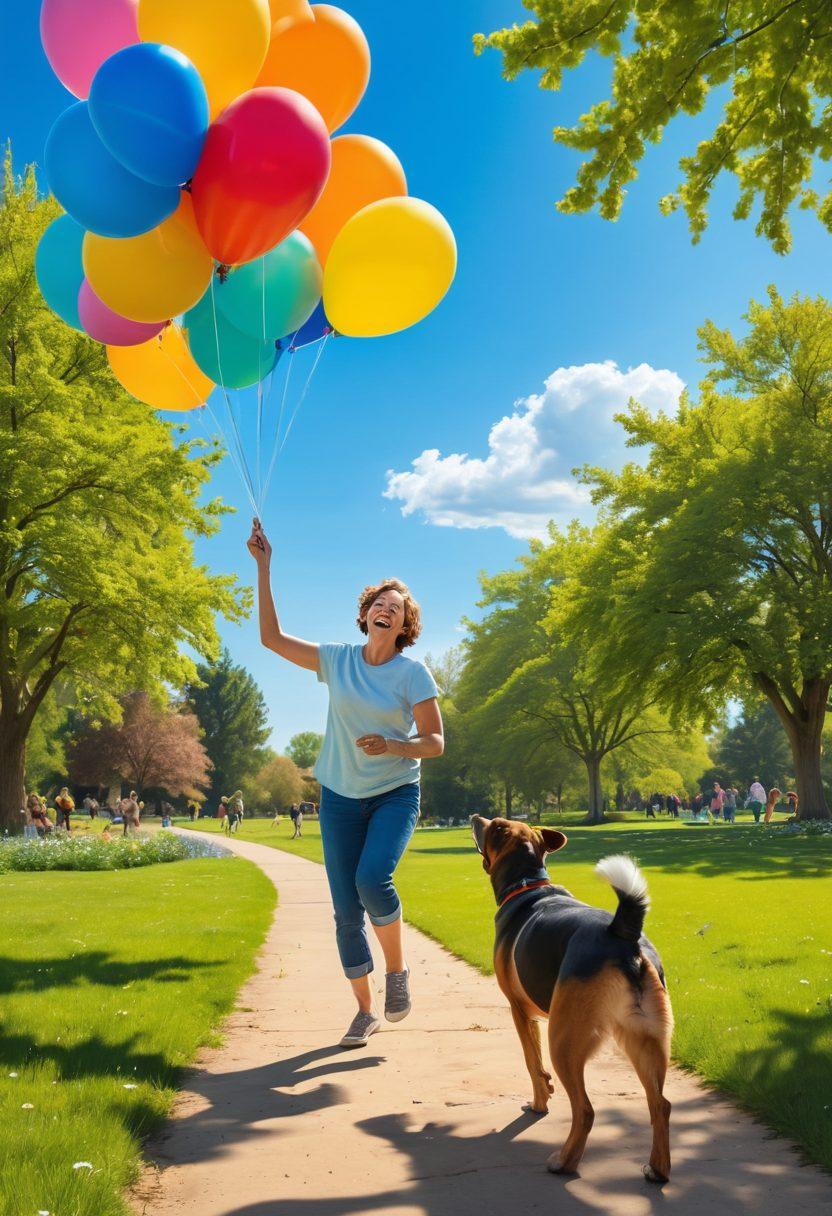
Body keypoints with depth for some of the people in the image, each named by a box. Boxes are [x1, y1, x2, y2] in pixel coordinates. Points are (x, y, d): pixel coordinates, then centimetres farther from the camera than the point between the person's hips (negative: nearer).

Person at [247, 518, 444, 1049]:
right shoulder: (338, 659, 1)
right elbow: (272, 637, 0)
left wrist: (390, 746, -27)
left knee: (373, 878, -27)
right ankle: (365, 1010, 18)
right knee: (346, 910, 2)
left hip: (396, 794, -3)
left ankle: (398, 969, 0)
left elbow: (435, 742, -7)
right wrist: (263, 567, -3)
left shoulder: (413, 673, -7)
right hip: (341, 797, 3)